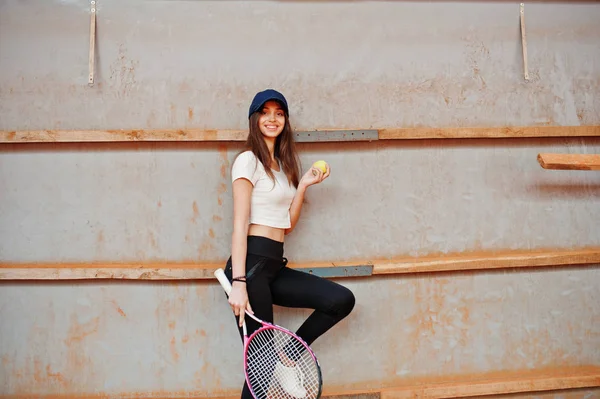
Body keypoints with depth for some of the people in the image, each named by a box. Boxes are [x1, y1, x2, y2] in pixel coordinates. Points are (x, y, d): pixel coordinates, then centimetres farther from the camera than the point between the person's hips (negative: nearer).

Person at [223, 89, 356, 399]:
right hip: (251, 264, -8)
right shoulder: (248, 160, -5)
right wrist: (238, 283, -19)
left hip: (275, 266, 8)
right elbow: (239, 224, -13)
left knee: (342, 300, -3)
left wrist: (304, 185, 5)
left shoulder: (283, 164, 18)